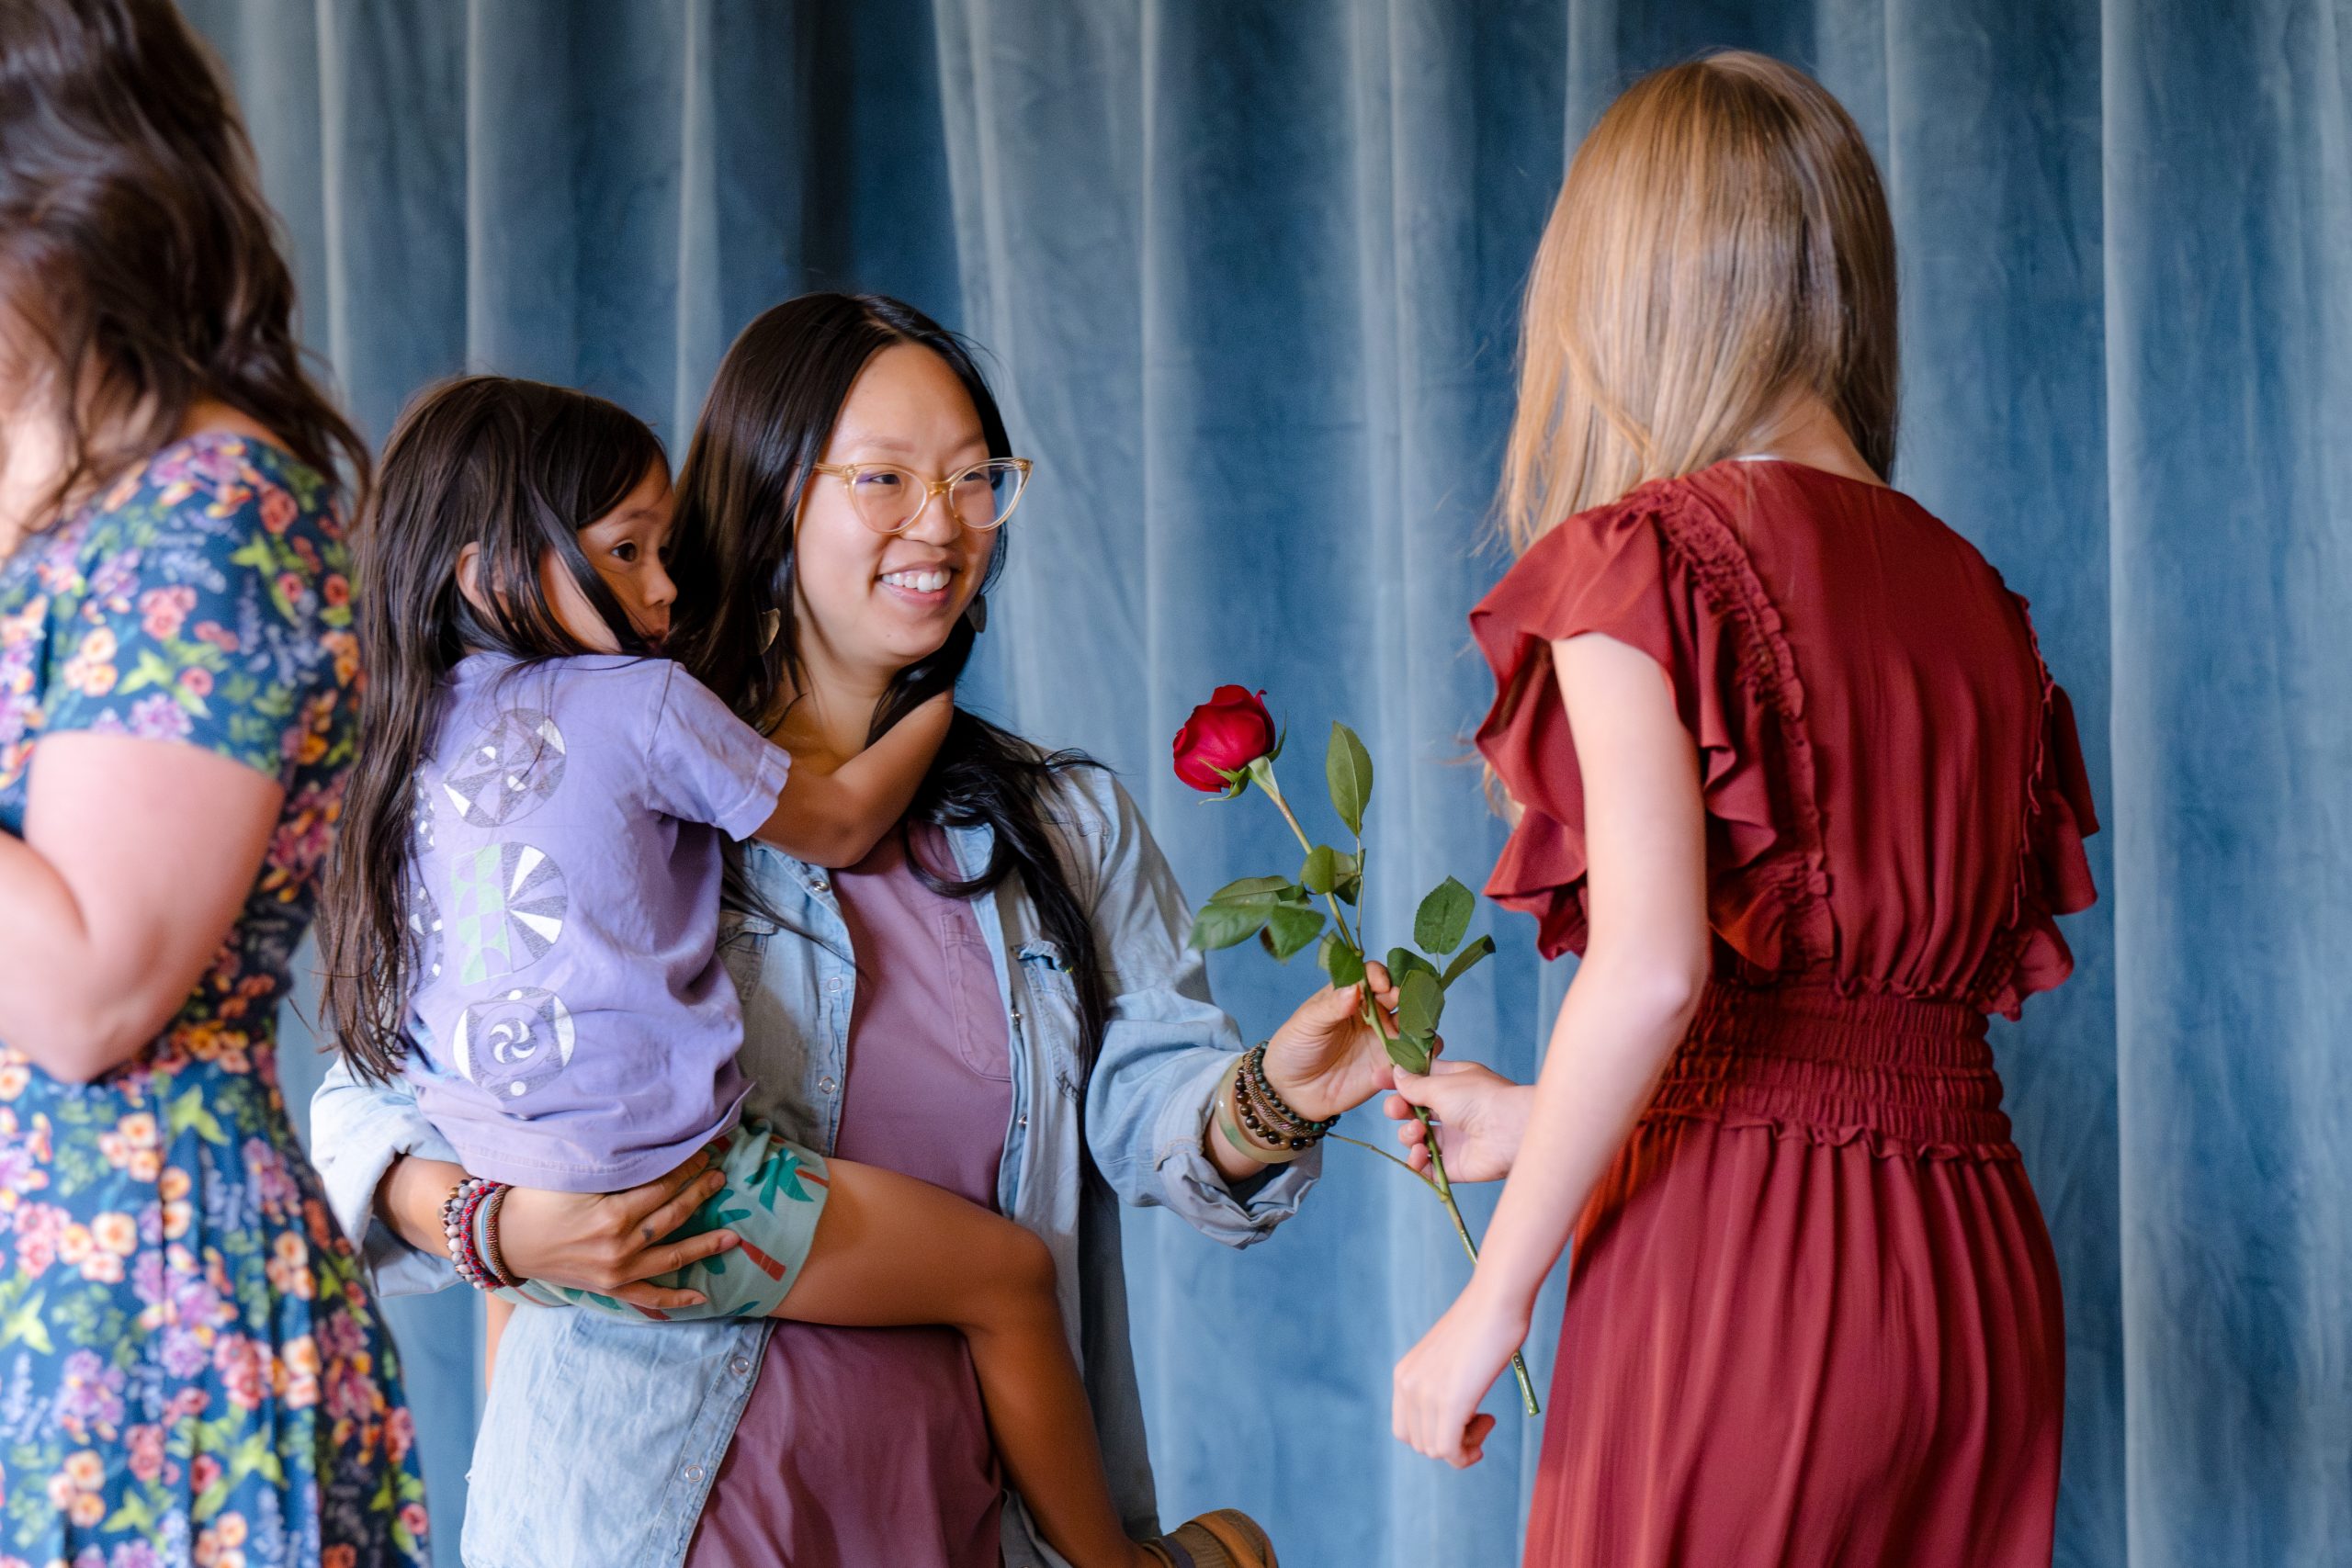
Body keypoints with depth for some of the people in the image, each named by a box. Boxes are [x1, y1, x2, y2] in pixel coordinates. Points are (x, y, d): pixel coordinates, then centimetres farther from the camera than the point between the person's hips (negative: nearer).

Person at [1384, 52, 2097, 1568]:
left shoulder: (1645, 557, -6)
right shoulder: (1973, 594, 12)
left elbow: (1654, 971, -19)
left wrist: (1492, 1303, -10)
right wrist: (1545, 1124, 25)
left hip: (1736, 1252, -6)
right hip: (1981, 1271, 6)